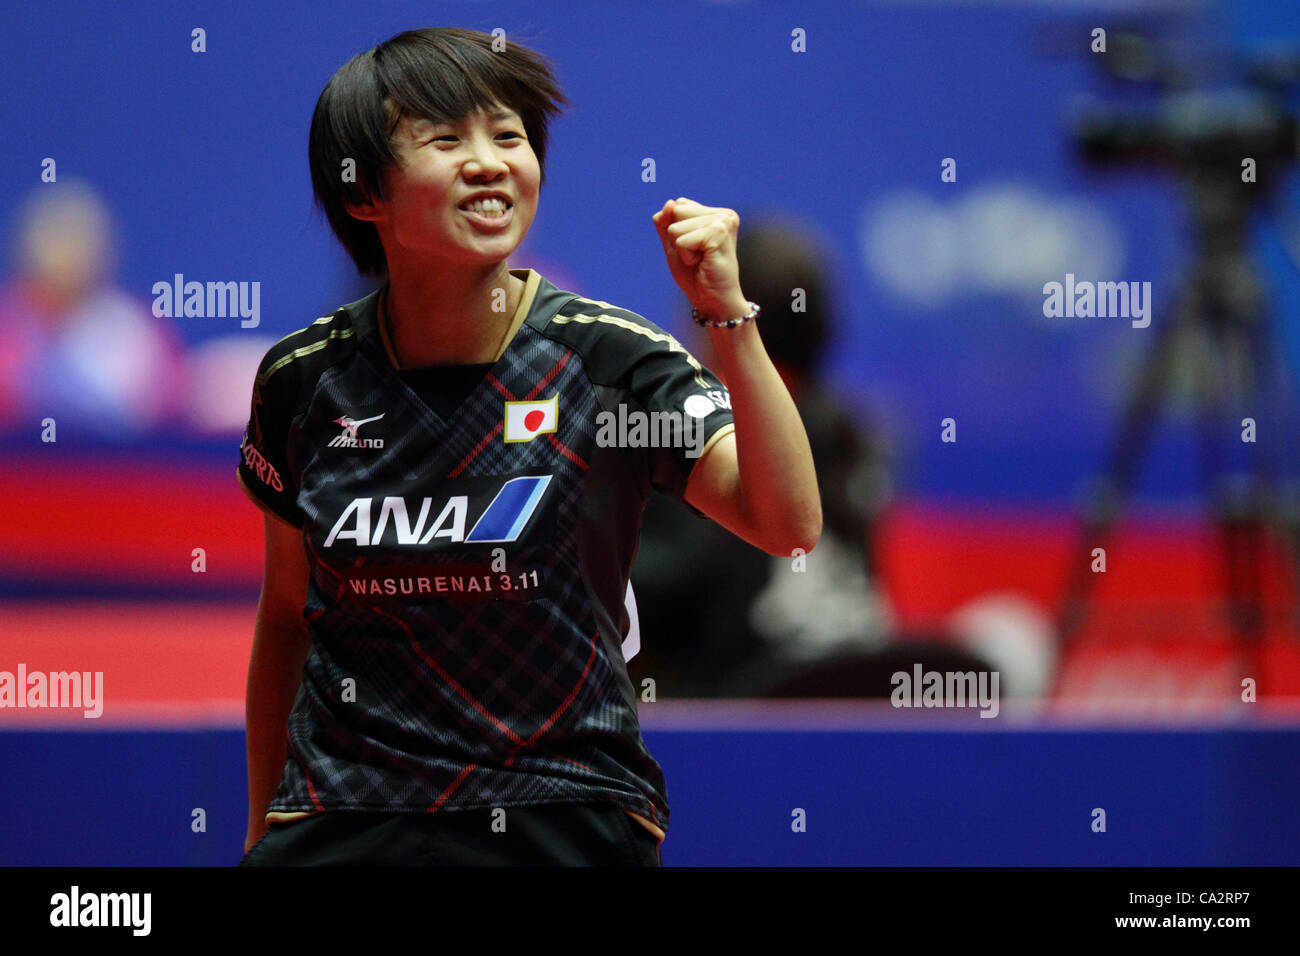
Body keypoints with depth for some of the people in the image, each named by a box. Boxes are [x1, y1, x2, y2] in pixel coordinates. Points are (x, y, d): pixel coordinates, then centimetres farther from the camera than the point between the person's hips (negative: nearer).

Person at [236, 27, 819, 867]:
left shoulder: (606, 357, -5)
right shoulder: (305, 380, 2)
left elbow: (788, 526, -18)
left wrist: (729, 316, -27)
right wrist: (263, 828, 20)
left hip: (566, 819, -1)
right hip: (341, 821, 1)